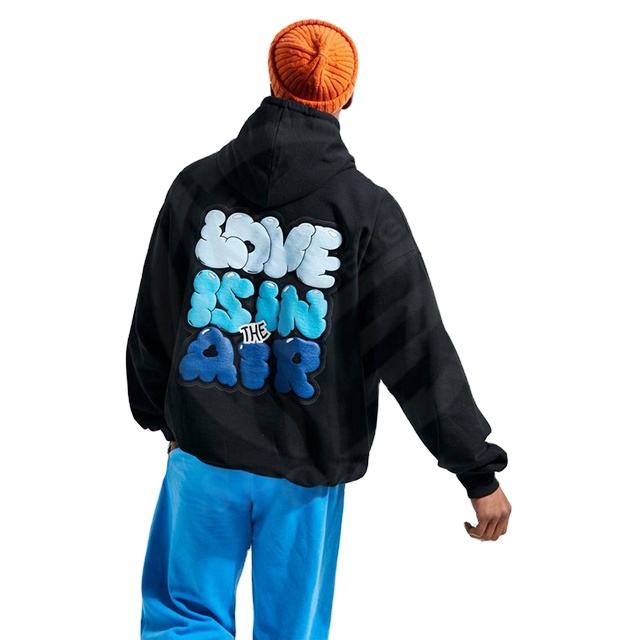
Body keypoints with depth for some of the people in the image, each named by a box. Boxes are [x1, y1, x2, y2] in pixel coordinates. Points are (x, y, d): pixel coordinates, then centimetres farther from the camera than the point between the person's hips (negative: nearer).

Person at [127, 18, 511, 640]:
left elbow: (153, 320, 9)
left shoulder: (196, 185, 0)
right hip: (307, 468, -1)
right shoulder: (367, 209, -8)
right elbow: (420, 350, -10)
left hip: (204, 453, 1)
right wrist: (479, 470, -4)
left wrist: (161, 415, 25)